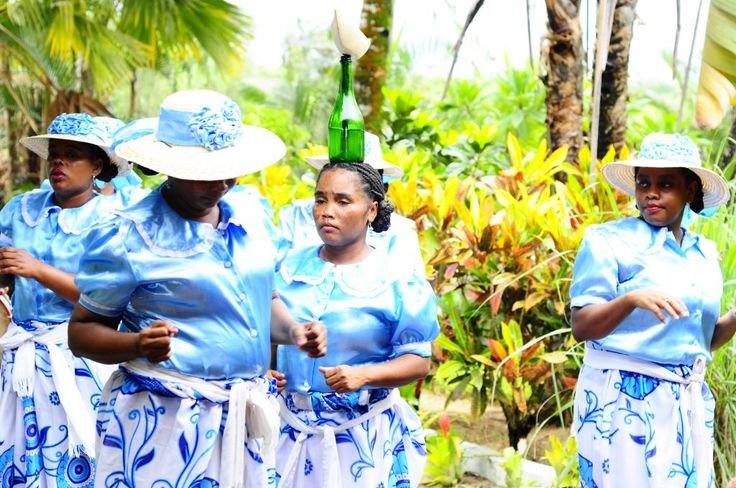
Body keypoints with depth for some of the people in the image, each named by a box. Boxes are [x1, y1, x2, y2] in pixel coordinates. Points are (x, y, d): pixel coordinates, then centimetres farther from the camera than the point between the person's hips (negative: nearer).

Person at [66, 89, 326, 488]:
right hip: (163, 420, -5)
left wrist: (293, 331, 0)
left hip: (246, 417, 5)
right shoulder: (126, 237, -10)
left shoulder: (250, 213, 7)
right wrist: (136, 345, -25)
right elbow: (82, 331, -6)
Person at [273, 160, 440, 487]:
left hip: (363, 432, -3)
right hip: (292, 426, 3)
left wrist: (364, 376, -23)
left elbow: (419, 361, -8)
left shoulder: (396, 281, -8)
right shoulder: (289, 266, 4)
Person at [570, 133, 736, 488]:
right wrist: (631, 300, -29)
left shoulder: (705, 254, 12)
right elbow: (581, 328, -12)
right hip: (624, 398, -5)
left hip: (690, 405, 6)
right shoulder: (609, 240, -5)